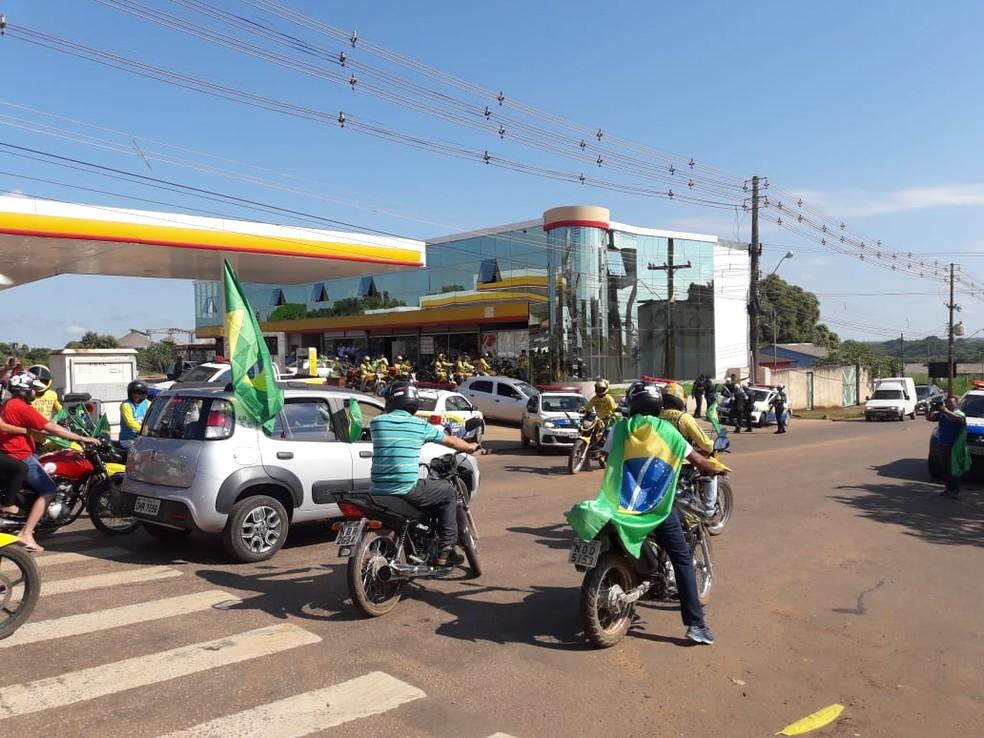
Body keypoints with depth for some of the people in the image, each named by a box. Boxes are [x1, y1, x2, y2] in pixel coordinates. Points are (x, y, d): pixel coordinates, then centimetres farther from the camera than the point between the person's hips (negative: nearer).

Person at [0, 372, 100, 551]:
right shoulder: (22, 408, -18)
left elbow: (36, 429, 17)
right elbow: (52, 428, -21)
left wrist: (68, 435, 14)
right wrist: (82, 439, -17)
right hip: (21, 457, -11)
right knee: (49, 491, -10)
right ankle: (26, 534, -16)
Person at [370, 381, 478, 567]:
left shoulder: (376, 423, 7)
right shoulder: (420, 425, 1)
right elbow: (451, 441, 16)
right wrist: (470, 447, 37)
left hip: (378, 490, 4)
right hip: (406, 490, -4)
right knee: (449, 493, 16)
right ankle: (445, 550, 13)